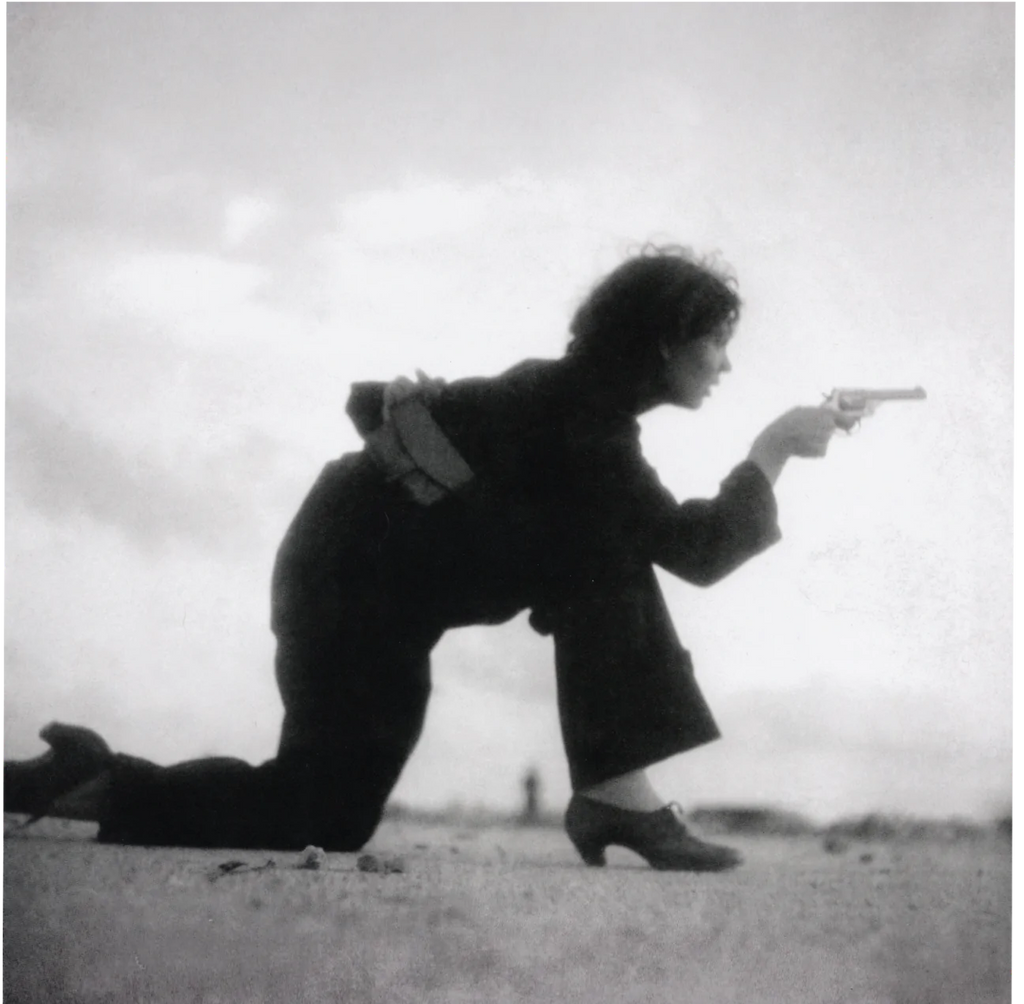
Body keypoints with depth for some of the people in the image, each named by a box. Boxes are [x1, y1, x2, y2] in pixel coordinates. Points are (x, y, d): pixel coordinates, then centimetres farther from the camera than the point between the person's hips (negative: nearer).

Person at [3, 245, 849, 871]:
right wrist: (773, 449, -13)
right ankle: (103, 787, 0)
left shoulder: (580, 392, 9)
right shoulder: (583, 423, -20)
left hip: (374, 555, 10)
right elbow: (700, 552, -22)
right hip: (361, 580, -10)